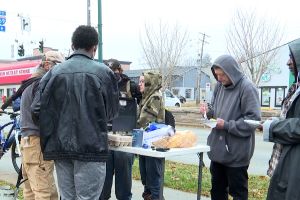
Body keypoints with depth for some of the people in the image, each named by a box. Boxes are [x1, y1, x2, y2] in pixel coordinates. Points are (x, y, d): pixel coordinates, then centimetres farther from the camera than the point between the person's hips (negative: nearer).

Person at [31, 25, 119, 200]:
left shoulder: (54, 72, 1)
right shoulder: (103, 72, -6)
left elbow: (37, 110, -1)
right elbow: (112, 112, 1)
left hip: (60, 147, 4)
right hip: (91, 146, -3)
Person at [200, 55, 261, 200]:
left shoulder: (247, 88, -15)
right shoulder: (219, 86, 7)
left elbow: (253, 119, -19)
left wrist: (227, 125, -22)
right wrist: (209, 111, -4)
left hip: (236, 152, -7)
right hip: (218, 148, 7)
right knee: (217, 188, 20)